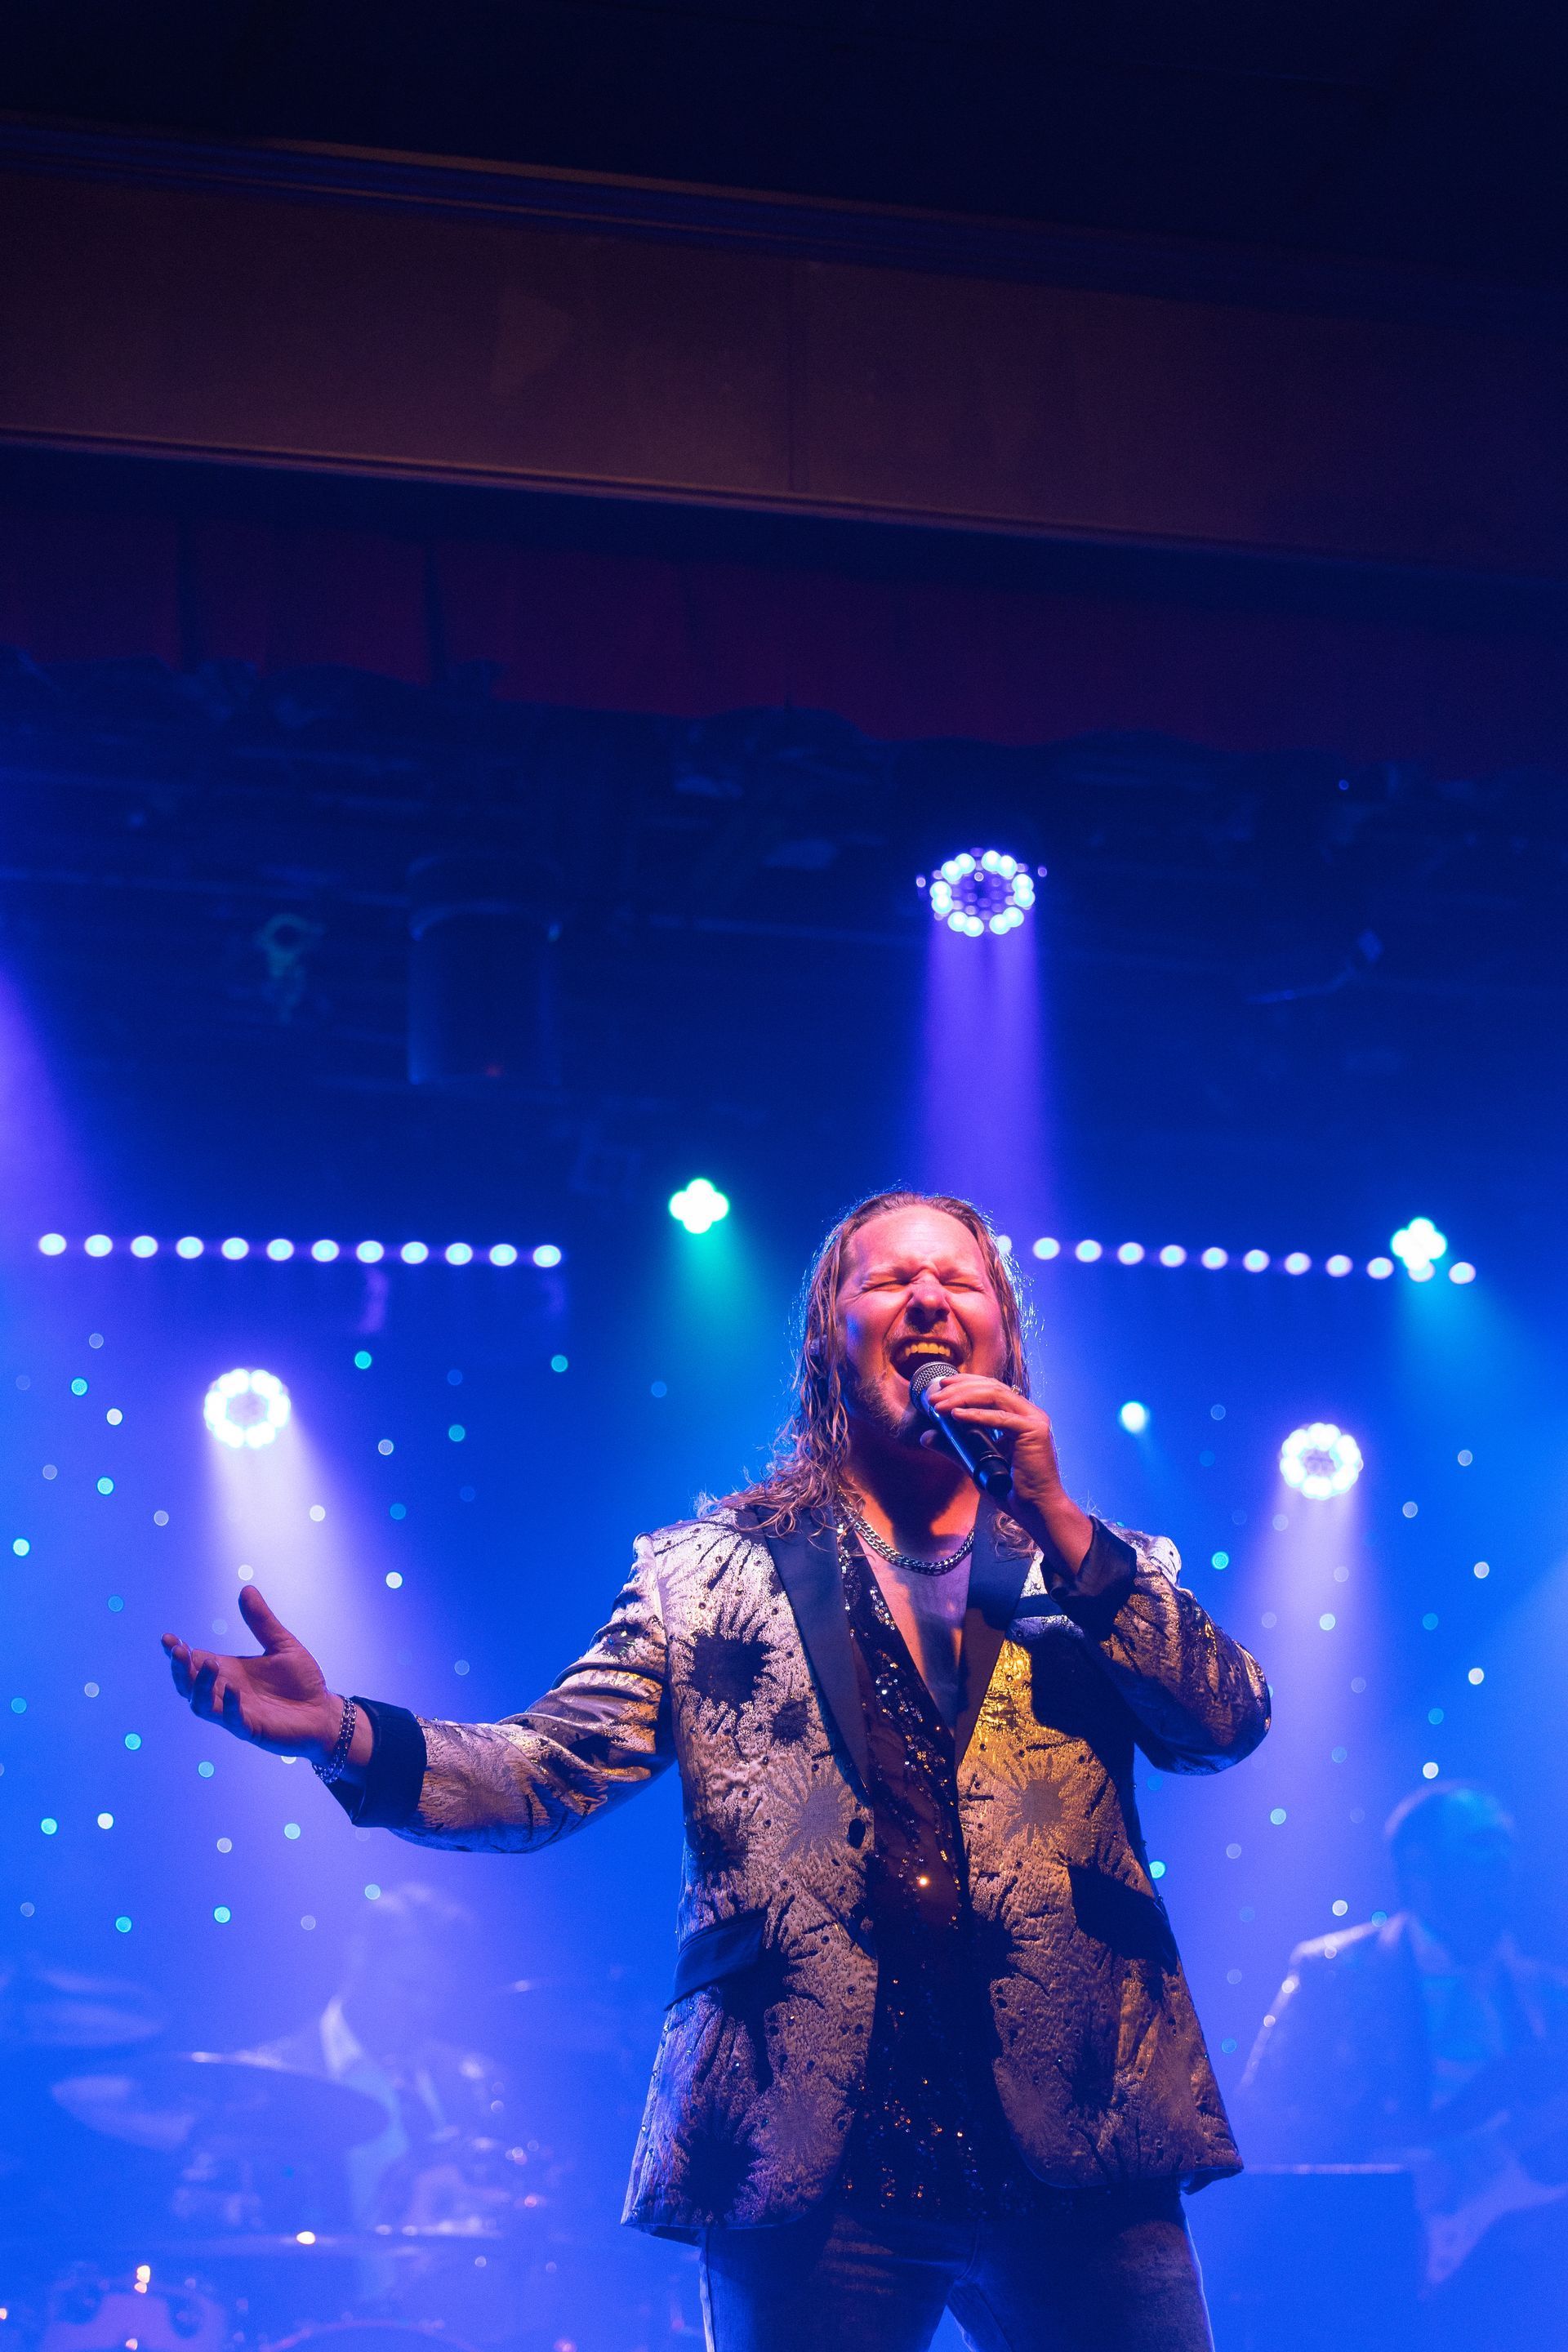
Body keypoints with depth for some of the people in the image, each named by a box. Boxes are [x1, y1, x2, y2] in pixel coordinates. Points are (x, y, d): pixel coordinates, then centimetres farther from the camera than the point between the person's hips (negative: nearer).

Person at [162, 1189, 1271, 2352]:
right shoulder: (709, 1570, 12)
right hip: (815, 2167, -1)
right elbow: (550, 1772, 3)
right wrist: (347, 1734, -14)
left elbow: (1227, 1724, 0)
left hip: (1081, 2162, 1)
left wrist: (1059, 1523, -6)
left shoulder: (1100, 1569, 15)